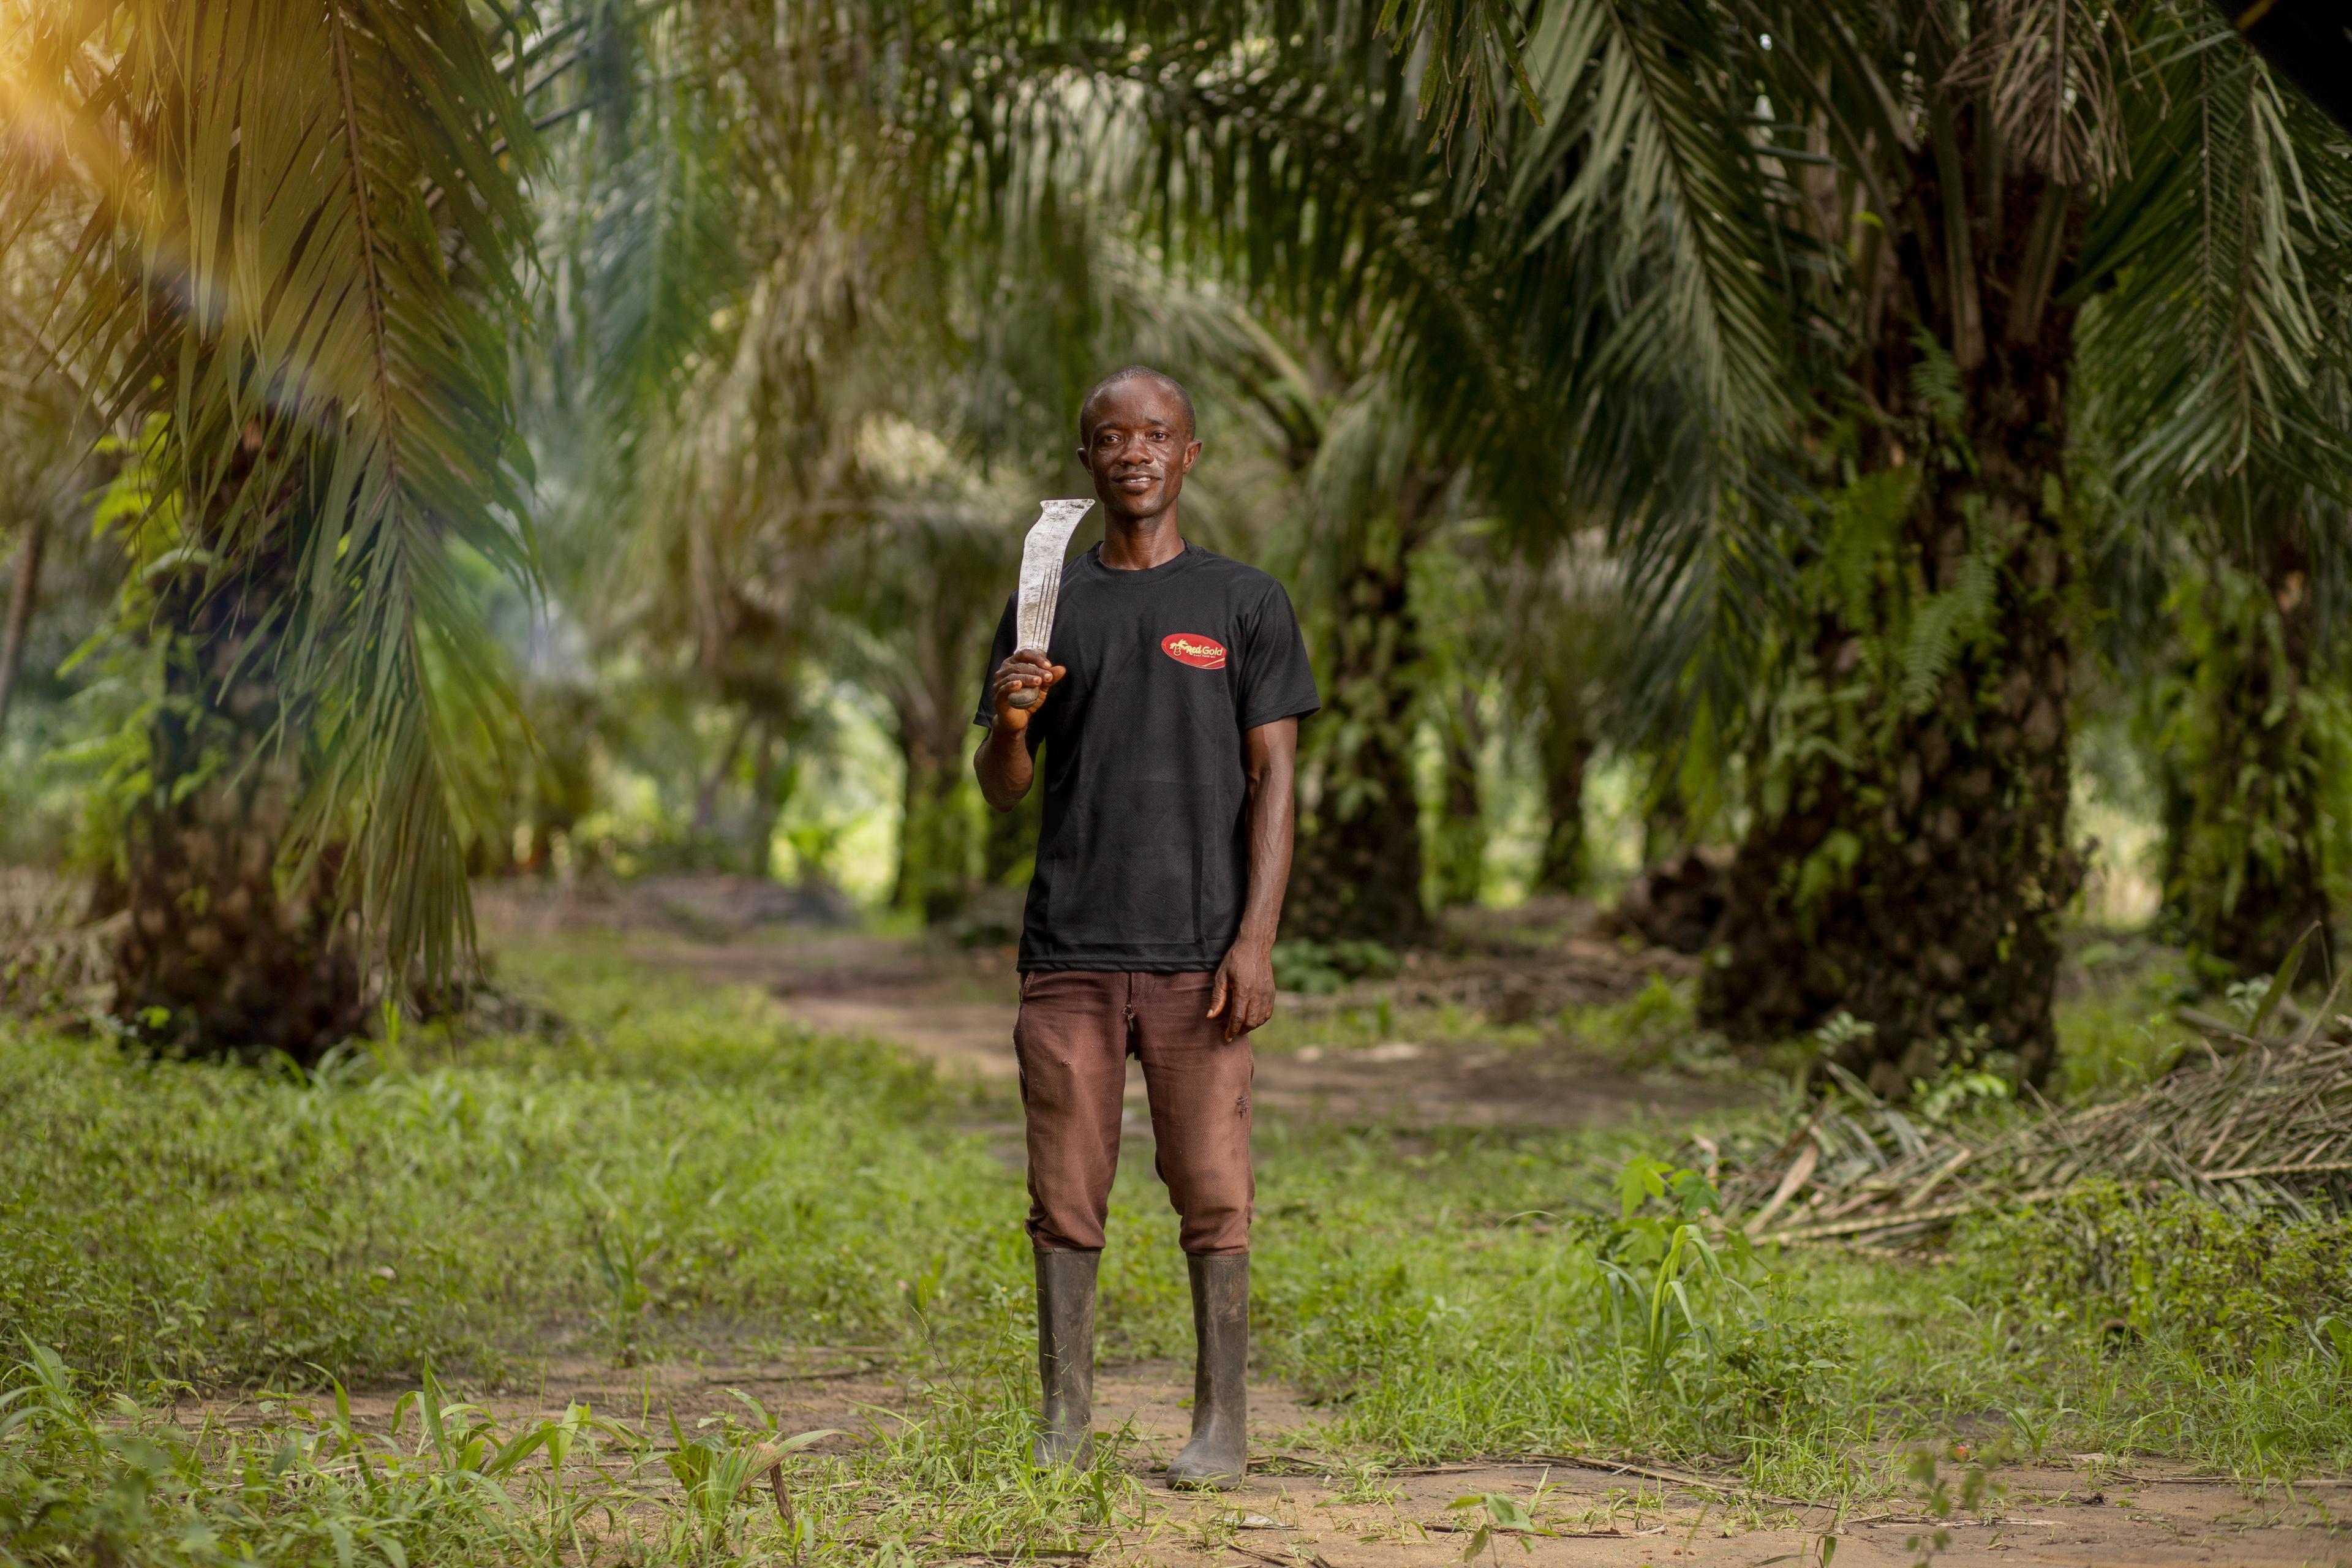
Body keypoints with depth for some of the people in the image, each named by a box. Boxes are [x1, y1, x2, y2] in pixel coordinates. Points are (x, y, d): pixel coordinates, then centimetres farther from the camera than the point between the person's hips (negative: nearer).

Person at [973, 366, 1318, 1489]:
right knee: (1066, 1194, 3)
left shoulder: (1245, 604, 7)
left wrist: (1256, 938, -9)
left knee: (1212, 1191, -2)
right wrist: (1011, 720, -11)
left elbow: (1272, 779, 1)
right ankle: (1064, 1425, 10)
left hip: (1195, 952, -2)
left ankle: (1222, 1425, 5)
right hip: (1067, 952, 2)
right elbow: (1000, 790, 12)